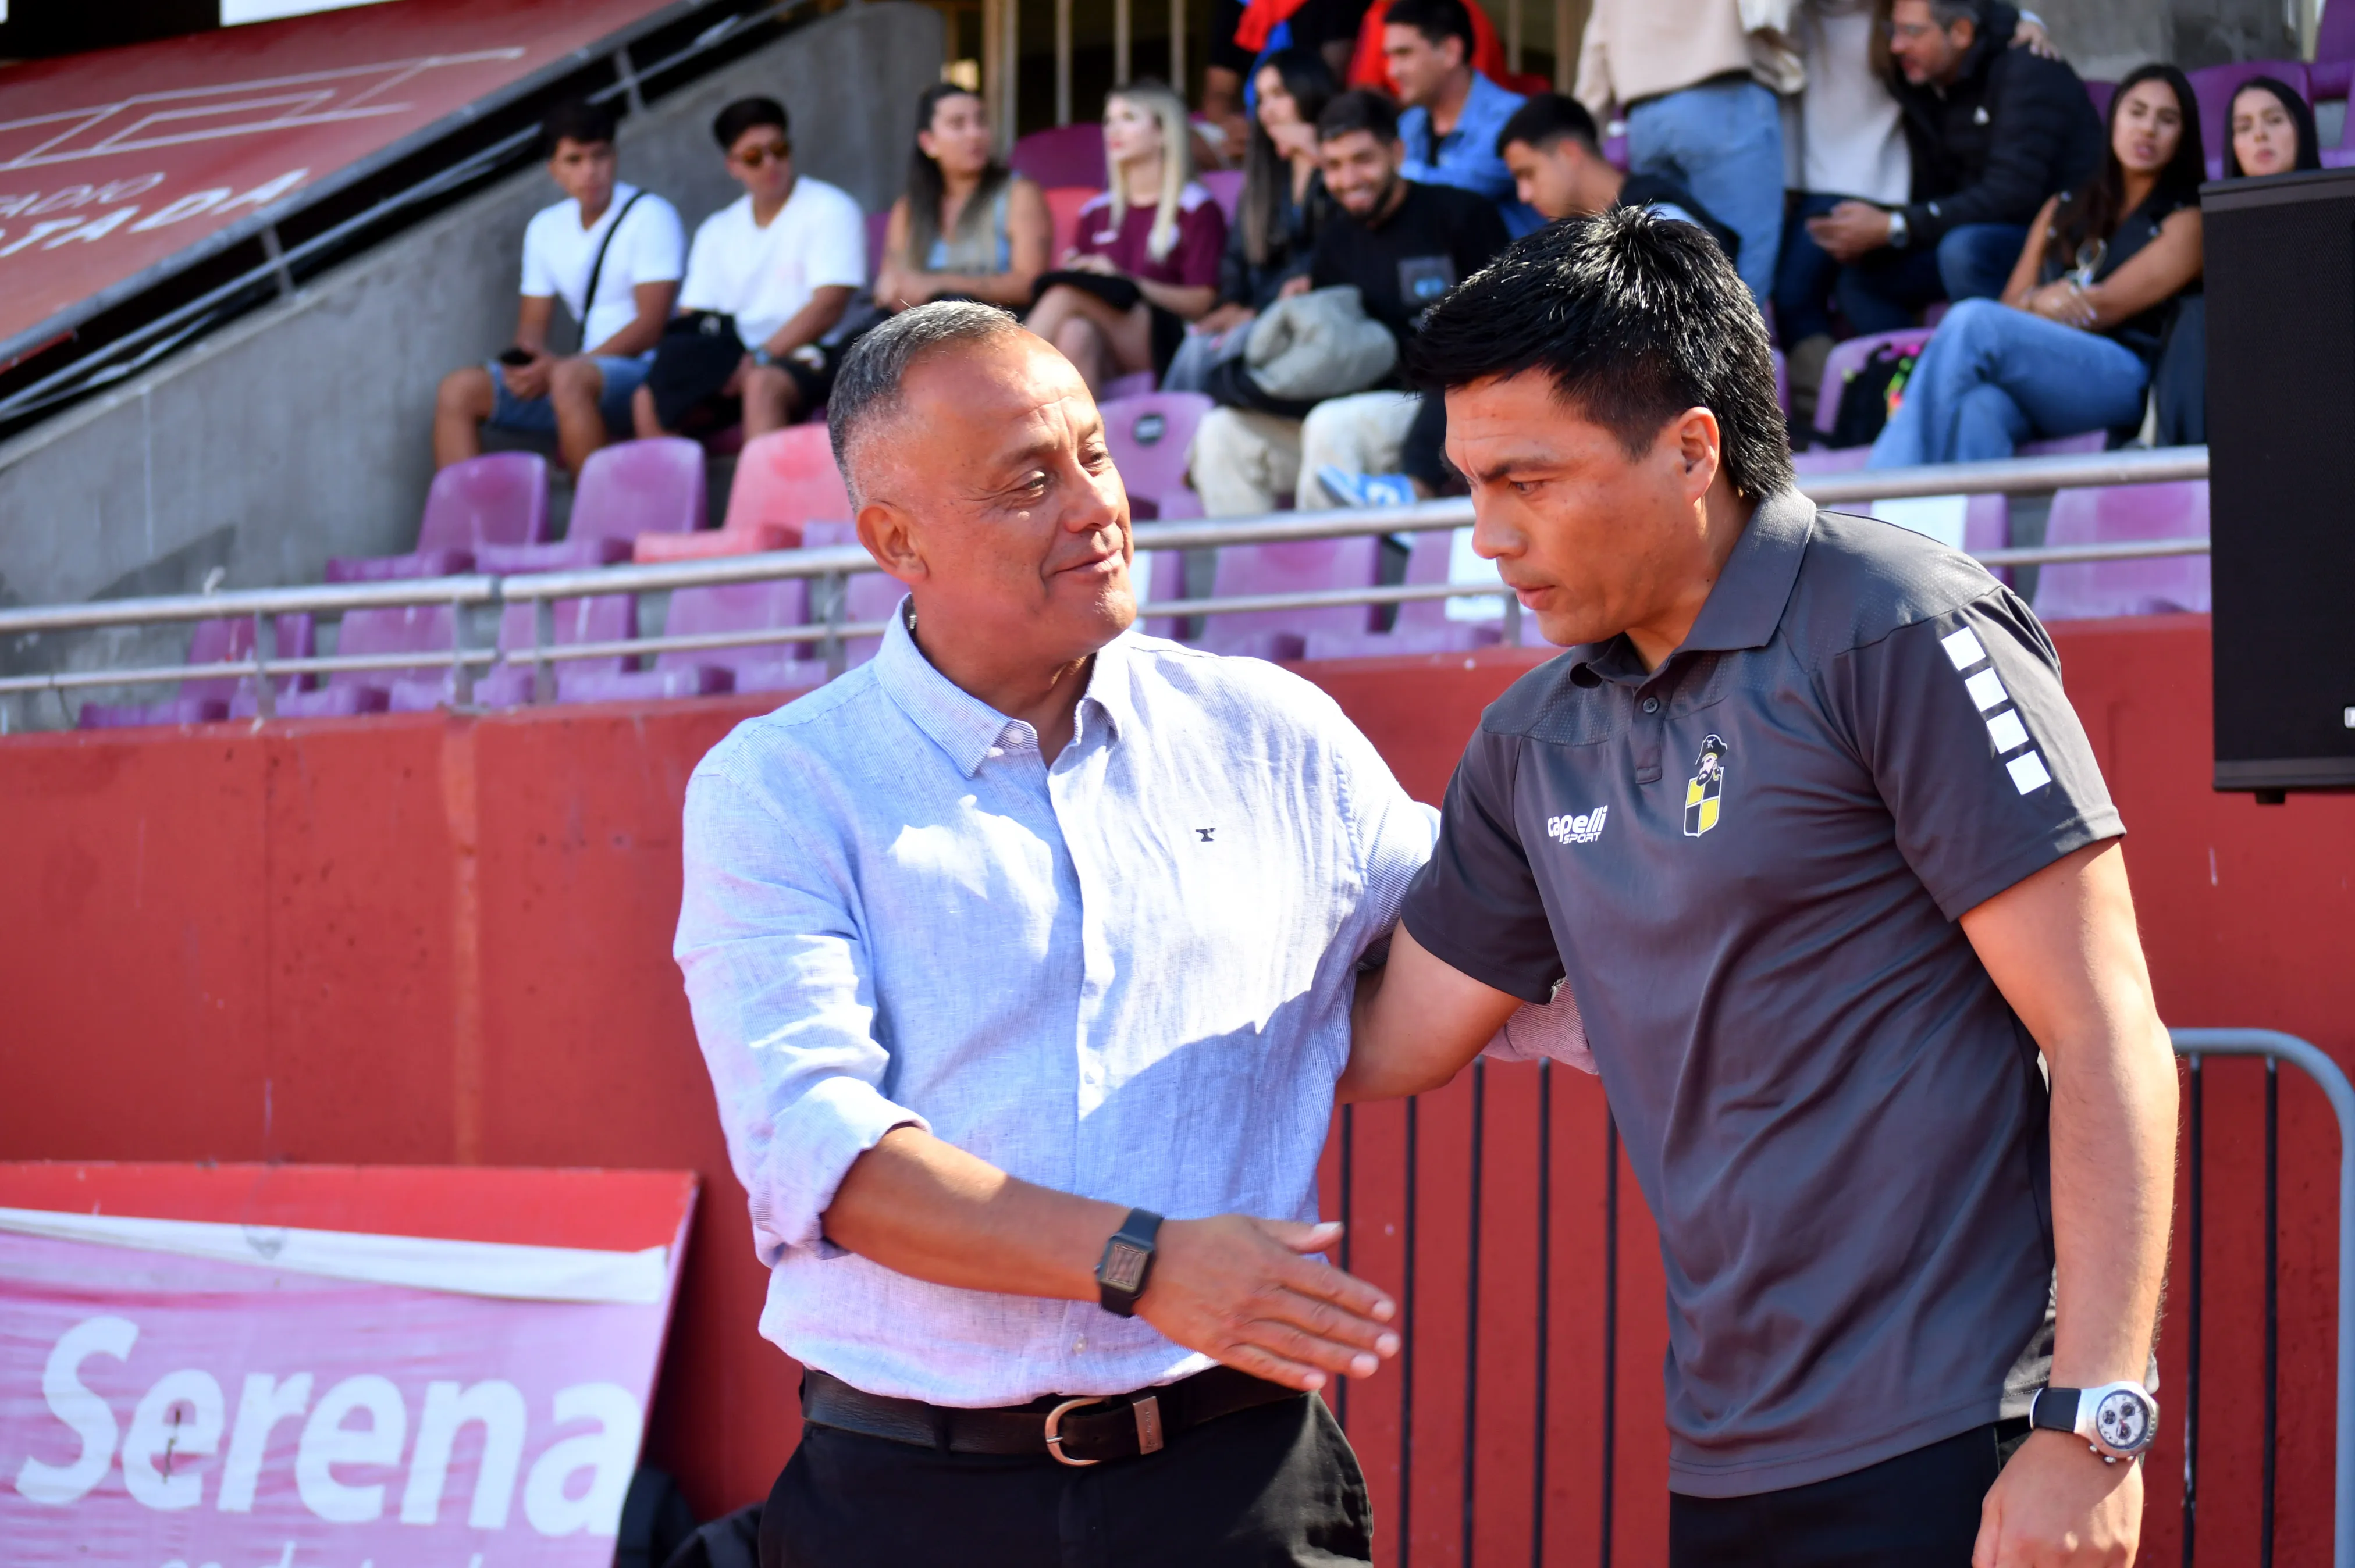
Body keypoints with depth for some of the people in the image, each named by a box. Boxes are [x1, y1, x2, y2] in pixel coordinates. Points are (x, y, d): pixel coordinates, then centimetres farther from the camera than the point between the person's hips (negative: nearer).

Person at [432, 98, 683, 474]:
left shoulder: (650, 216, -5)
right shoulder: (545, 228, 15)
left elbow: (651, 323, -13)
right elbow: (533, 323, 17)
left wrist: (561, 366, -19)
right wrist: (525, 360, -9)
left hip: (644, 372, -7)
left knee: (570, 380, -38)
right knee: (459, 389, -9)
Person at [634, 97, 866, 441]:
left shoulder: (829, 210, 2)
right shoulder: (718, 231, 20)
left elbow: (829, 304, -10)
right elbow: (689, 319, 14)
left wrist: (759, 358, -20)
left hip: (801, 361, -5)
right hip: (728, 365, 5)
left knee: (762, 385, -39)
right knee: (649, 400, -22)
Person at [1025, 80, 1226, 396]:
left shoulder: (1197, 210, 7)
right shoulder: (1096, 214, 24)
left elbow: (1201, 304, -3)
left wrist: (1124, 280, -12)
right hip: (1103, 360, 4)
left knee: (1069, 294, -29)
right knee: (1075, 332, -35)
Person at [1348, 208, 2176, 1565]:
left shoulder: (1898, 634, -10)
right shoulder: (1536, 740, 11)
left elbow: (2107, 1041, -14)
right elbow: (1382, 1041, 19)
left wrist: (2091, 1429, -20)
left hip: (1952, 1453, -7)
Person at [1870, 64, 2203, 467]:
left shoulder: (2185, 219, 12)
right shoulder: (2063, 209, 30)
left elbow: (2104, 309, 1)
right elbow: (2011, 307, 21)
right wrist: (2040, 302, -2)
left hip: (2122, 379, -4)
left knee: (1973, 322, -30)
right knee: (1978, 408, -35)